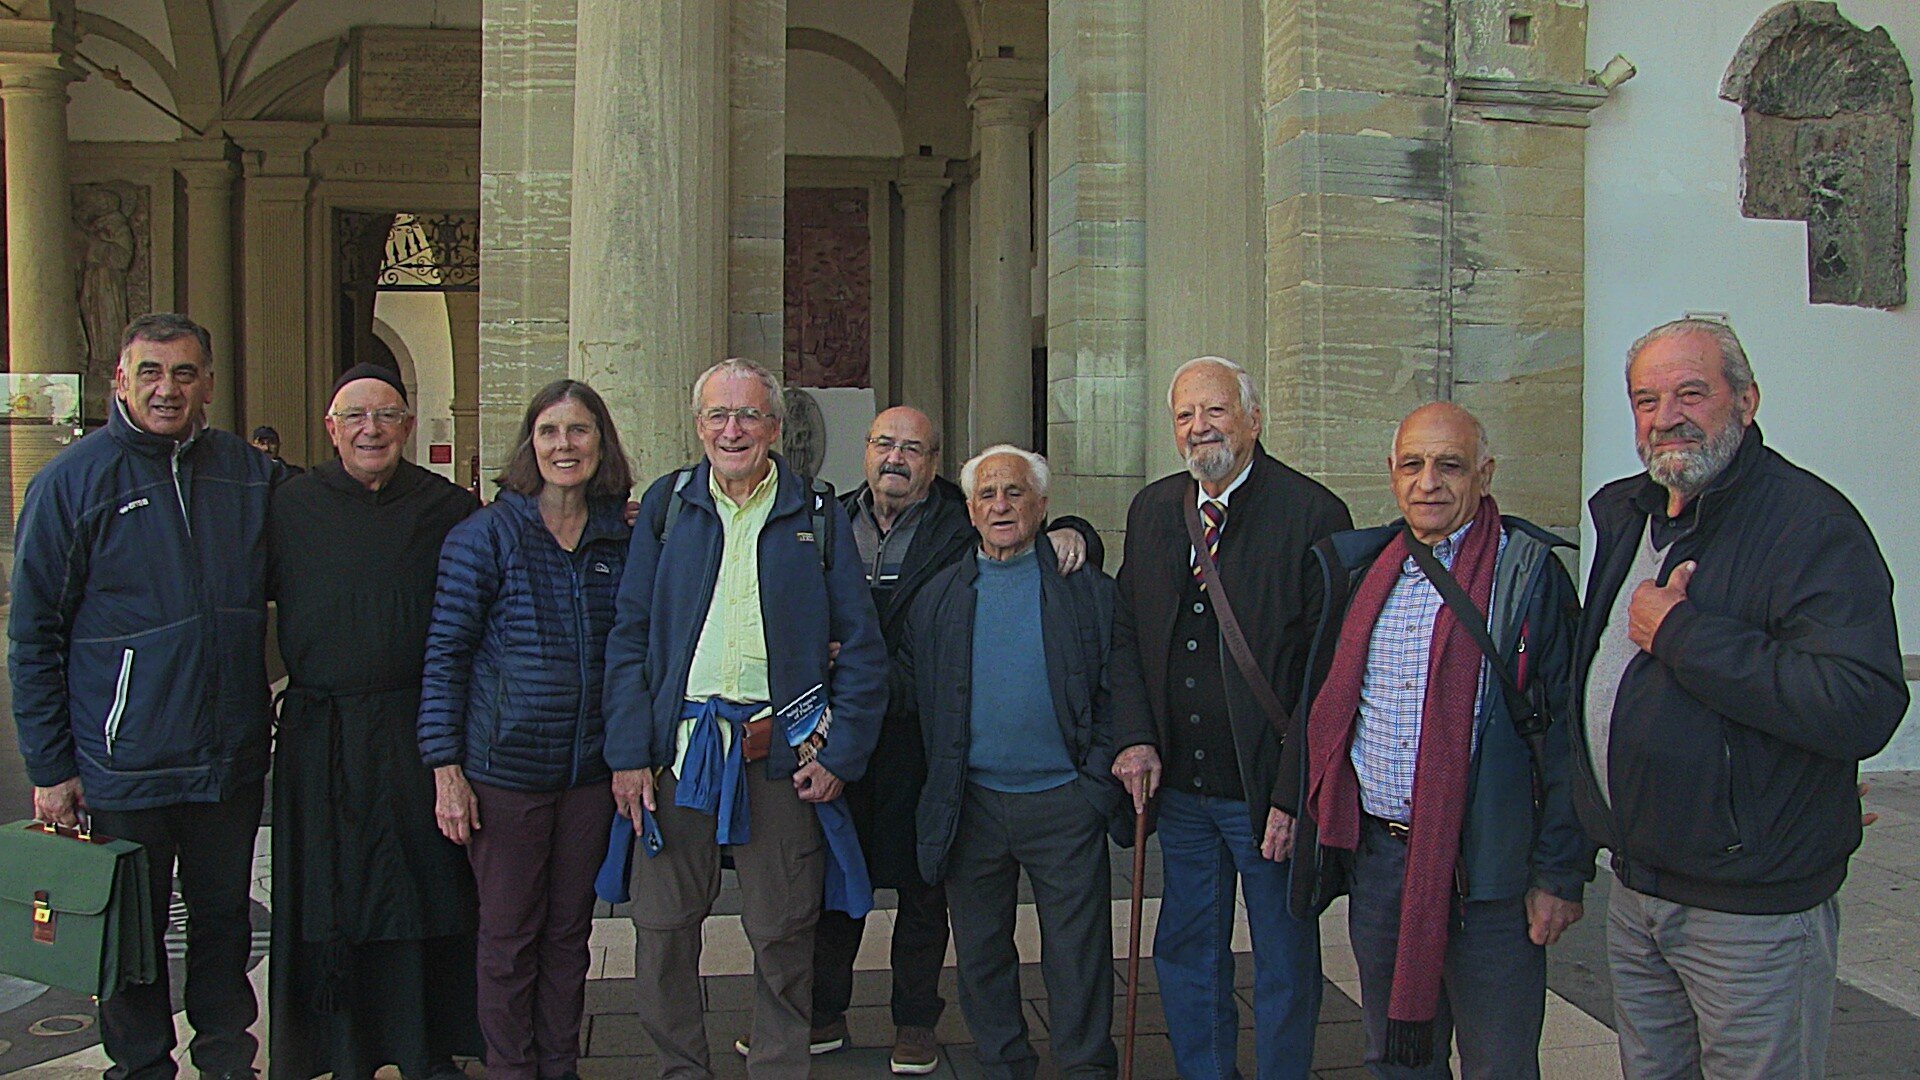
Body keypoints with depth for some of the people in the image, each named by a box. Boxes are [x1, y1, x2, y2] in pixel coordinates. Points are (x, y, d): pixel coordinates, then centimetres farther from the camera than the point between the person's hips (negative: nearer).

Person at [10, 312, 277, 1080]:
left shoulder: (247, 473, 2)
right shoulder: (73, 481, -6)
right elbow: (33, 636, -4)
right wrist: (50, 768, -6)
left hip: (233, 757, 3)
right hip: (125, 767, -3)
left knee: (224, 918, 17)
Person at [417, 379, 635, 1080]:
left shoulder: (623, 540, 5)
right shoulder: (486, 535, -6)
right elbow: (446, 653, -6)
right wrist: (446, 768, -10)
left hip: (591, 770, 3)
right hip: (506, 767, -3)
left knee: (569, 930, 13)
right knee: (509, 933, 7)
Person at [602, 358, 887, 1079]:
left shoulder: (816, 514, 5)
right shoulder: (667, 505, 8)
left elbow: (861, 647, 3)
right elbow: (629, 637, 6)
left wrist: (840, 754, -5)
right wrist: (629, 754, -2)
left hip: (781, 751, -1)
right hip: (679, 746, 1)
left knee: (783, 932, 7)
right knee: (664, 926, 7)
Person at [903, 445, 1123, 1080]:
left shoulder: (1087, 591, 1)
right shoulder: (939, 596, 8)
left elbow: (1116, 691, 0)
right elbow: (911, 690, 8)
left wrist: (1098, 783, -8)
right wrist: (940, 795, -1)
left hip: (1064, 804, -2)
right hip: (971, 806, 3)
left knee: (1078, 954, 3)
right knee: (981, 952, 13)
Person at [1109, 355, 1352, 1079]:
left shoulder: (1313, 514, -11)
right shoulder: (1151, 509, 8)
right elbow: (1125, 634, 13)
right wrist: (1134, 738, 0)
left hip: (1269, 791, -5)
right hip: (1180, 787, 5)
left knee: (1286, 965, 9)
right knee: (1186, 955, 17)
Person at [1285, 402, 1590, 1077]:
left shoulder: (1528, 572, -6)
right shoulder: (1362, 569, 10)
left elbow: (1565, 730, -9)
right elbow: (1330, 708, 20)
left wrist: (1560, 872, -11)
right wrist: (1291, 801, 14)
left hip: (1485, 866, -5)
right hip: (1376, 853, 5)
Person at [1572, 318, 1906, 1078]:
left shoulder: (1811, 522, -17)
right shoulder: (1624, 514, 8)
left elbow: (1862, 705, -31)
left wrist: (1681, 634, -25)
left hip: (1755, 909, -7)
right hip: (1635, 888, 7)